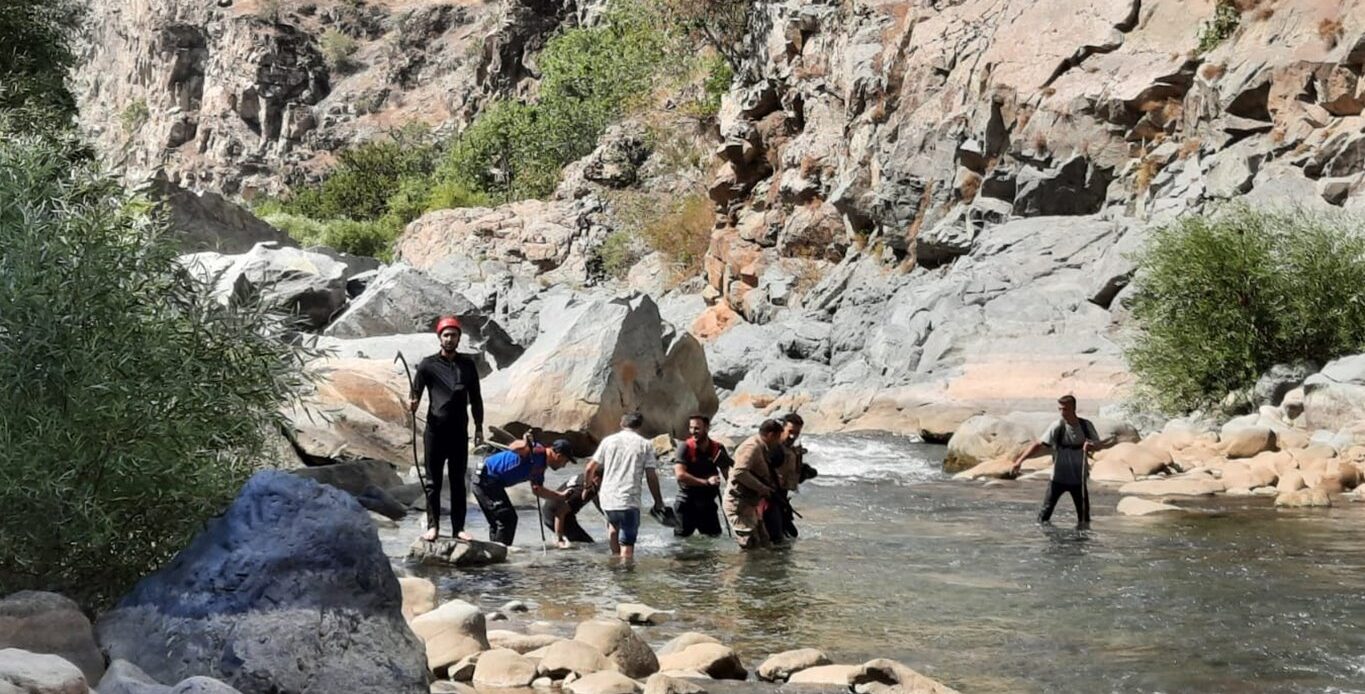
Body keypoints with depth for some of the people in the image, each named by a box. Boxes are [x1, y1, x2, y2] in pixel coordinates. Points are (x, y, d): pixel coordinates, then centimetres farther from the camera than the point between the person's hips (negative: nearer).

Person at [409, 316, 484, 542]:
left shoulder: (467, 365, 9)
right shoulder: (428, 364, 2)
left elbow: (475, 398, 14)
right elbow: (415, 392, 0)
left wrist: (479, 427, 11)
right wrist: (412, 403, -24)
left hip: (459, 431, 2)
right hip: (435, 430, -2)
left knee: (458, 481, 6)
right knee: (433, 481, 1)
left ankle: (458, 527, 9)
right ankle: (433, 526, 5)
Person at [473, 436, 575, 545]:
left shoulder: (540, 467, 12)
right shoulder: (538, 452, -17)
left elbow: (537, 490, 26)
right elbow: (513, 449, -35)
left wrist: (562, 496, 30)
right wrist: (525, 444, -53)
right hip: (486, 480, -10)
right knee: (507, 519, -11)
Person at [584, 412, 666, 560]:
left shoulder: (608, 441, 8)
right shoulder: (645, 444, 2)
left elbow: (590, 468, 8)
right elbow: (651, 476, -2)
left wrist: (588, 486, 27)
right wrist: (658, 501, 7)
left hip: (607, 498, 4)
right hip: (629, 501, -4)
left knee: (613, 524, 33)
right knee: (627, 545, -3)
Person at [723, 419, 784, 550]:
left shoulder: (762, 449, 15)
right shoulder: (752, 447, -16)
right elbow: (739, 472, -28)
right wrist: (762, 488, -22)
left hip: (750, 503, 10)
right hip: (738, 503, -10)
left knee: (764, 543, 11)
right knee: (751, 545, -13)